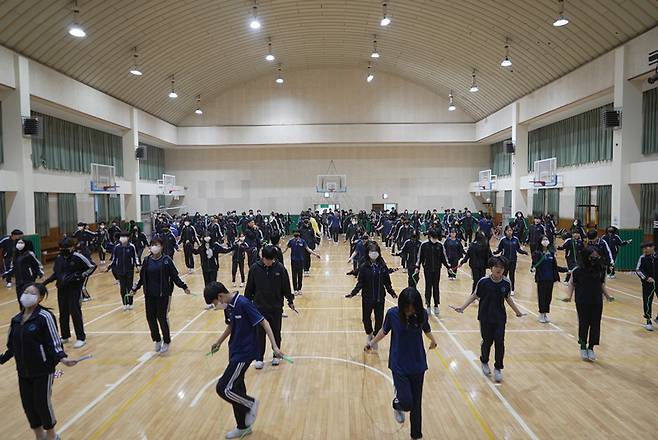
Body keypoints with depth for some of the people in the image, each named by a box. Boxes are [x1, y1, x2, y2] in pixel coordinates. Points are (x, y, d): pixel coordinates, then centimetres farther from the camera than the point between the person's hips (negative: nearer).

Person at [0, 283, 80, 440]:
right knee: (28, 404, 13)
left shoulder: (45, 316, -15)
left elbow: (54, 343, -15)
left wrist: (62, 358, -28)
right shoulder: (16, 319, 4)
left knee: (43, 404, 3)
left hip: (43, 370, -6)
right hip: (23, 371, 6)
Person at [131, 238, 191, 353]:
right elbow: (142, 278, 13)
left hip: (163, 294, -4)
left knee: (162, 318, 0)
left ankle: (166, 342, 20)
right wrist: (135, 289, 15)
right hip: (149, 295, 4)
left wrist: (184, 287, -11)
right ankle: (157, 340, 28)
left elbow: (175, 276, -5)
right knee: (150, 317, 6)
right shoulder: (147, 261, 3)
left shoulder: (166, 260, -7)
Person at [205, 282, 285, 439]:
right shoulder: (228, 306, 4)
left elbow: (263, 322, -19)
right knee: (236, 390, 15)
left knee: (224, 388, -7)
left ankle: (251, 404, 16)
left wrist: (274, 346, -23)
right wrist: (219, 342, 34)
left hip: (244, 353, -8)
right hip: (235, 352, 8)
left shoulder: (243, 304, -21)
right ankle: (243, 427, 33)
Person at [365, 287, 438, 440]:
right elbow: (384, 330, 4)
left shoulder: (422, 314, -11)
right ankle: (397, 405, 27)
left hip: (418, 364, 2)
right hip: (399, 365, -2)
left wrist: (433, 341, 29)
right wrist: (372, 343, 10)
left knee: (416, 403, 10)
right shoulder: (392, 313, -17)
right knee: (406, 402, -10)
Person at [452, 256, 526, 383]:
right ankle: (484, 362, 36)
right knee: (487, 341, 8)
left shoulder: (506, 282, -7)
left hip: (500, 317, 2)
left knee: (499, 342, -2)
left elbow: (508, 298, 9)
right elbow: (474, 295, -5)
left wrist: (517, 312, 18)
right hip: (485, 317, -2)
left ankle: (498, 368, 17)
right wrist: (462, 308, -11)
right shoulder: (484, 281, -15)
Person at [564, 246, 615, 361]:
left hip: (597, 302, 3)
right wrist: (569, 296, -11)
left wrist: (607, 295, 5)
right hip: (582, 302, -3)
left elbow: (602, 284, 13)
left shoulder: (601, 269, -3)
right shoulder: (578, 270, -12)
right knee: (584, 324, 5)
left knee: (595, 325, 6)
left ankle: (591, 348, 22)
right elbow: (571, 283, -1)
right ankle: (583, 347, 24)